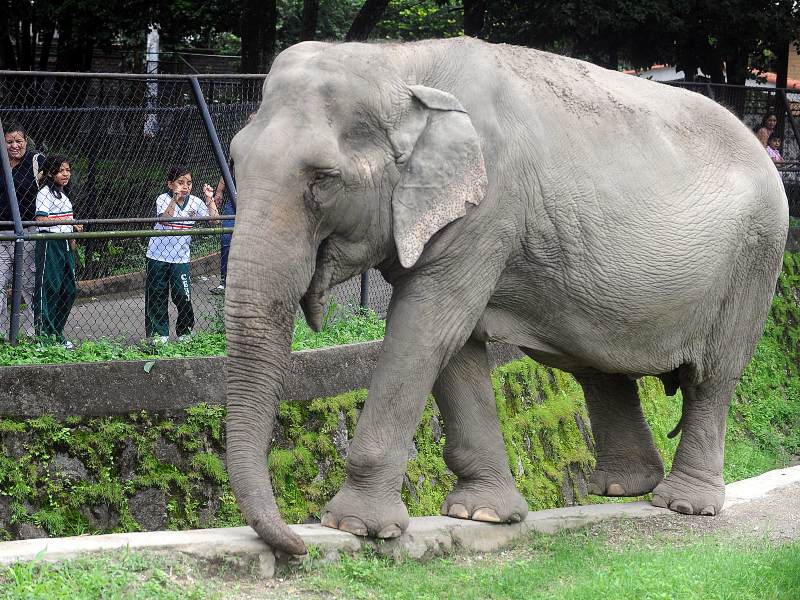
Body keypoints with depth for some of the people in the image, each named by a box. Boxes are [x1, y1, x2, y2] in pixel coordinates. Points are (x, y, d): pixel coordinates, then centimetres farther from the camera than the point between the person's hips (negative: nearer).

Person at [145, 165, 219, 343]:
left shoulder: (194, 202, 0)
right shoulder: (163, 199, -9)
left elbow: (214, 219, -6)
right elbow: (165, 220, -26)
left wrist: (209, 199, -14)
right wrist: (175, 199, -35)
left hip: (181, 257, 2)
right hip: (158, 256, -2)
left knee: (184, 297, -4)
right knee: (157, 296, 4)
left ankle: (185, 332, 14)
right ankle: (159, 333, 15)